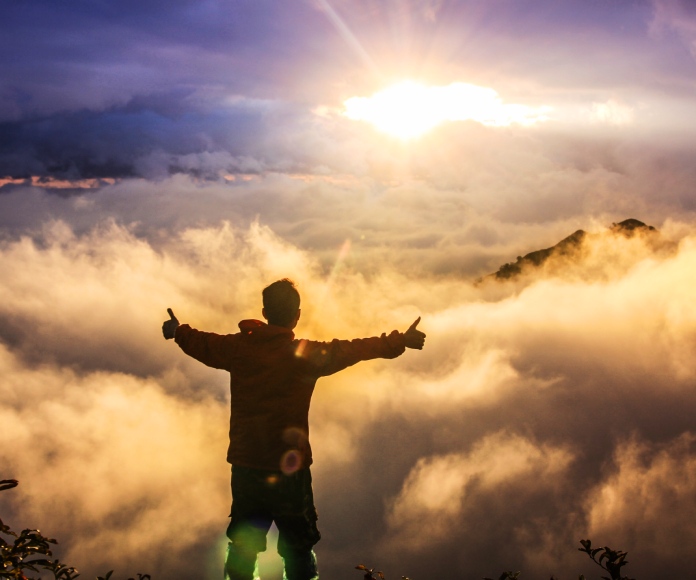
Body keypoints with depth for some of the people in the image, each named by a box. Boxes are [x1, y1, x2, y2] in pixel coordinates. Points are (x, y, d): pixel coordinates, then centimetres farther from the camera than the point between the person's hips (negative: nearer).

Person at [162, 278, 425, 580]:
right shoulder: (306, 354, -13)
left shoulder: (238, 347, -2)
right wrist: (400, 341, 6)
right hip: (289, 472, -4)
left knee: (242, 547, 16)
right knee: (298, 549, 7)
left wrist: (178, 331, 37)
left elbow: (202, 344, 16)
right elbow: (355, 349, -6)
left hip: (245, 468, 4)